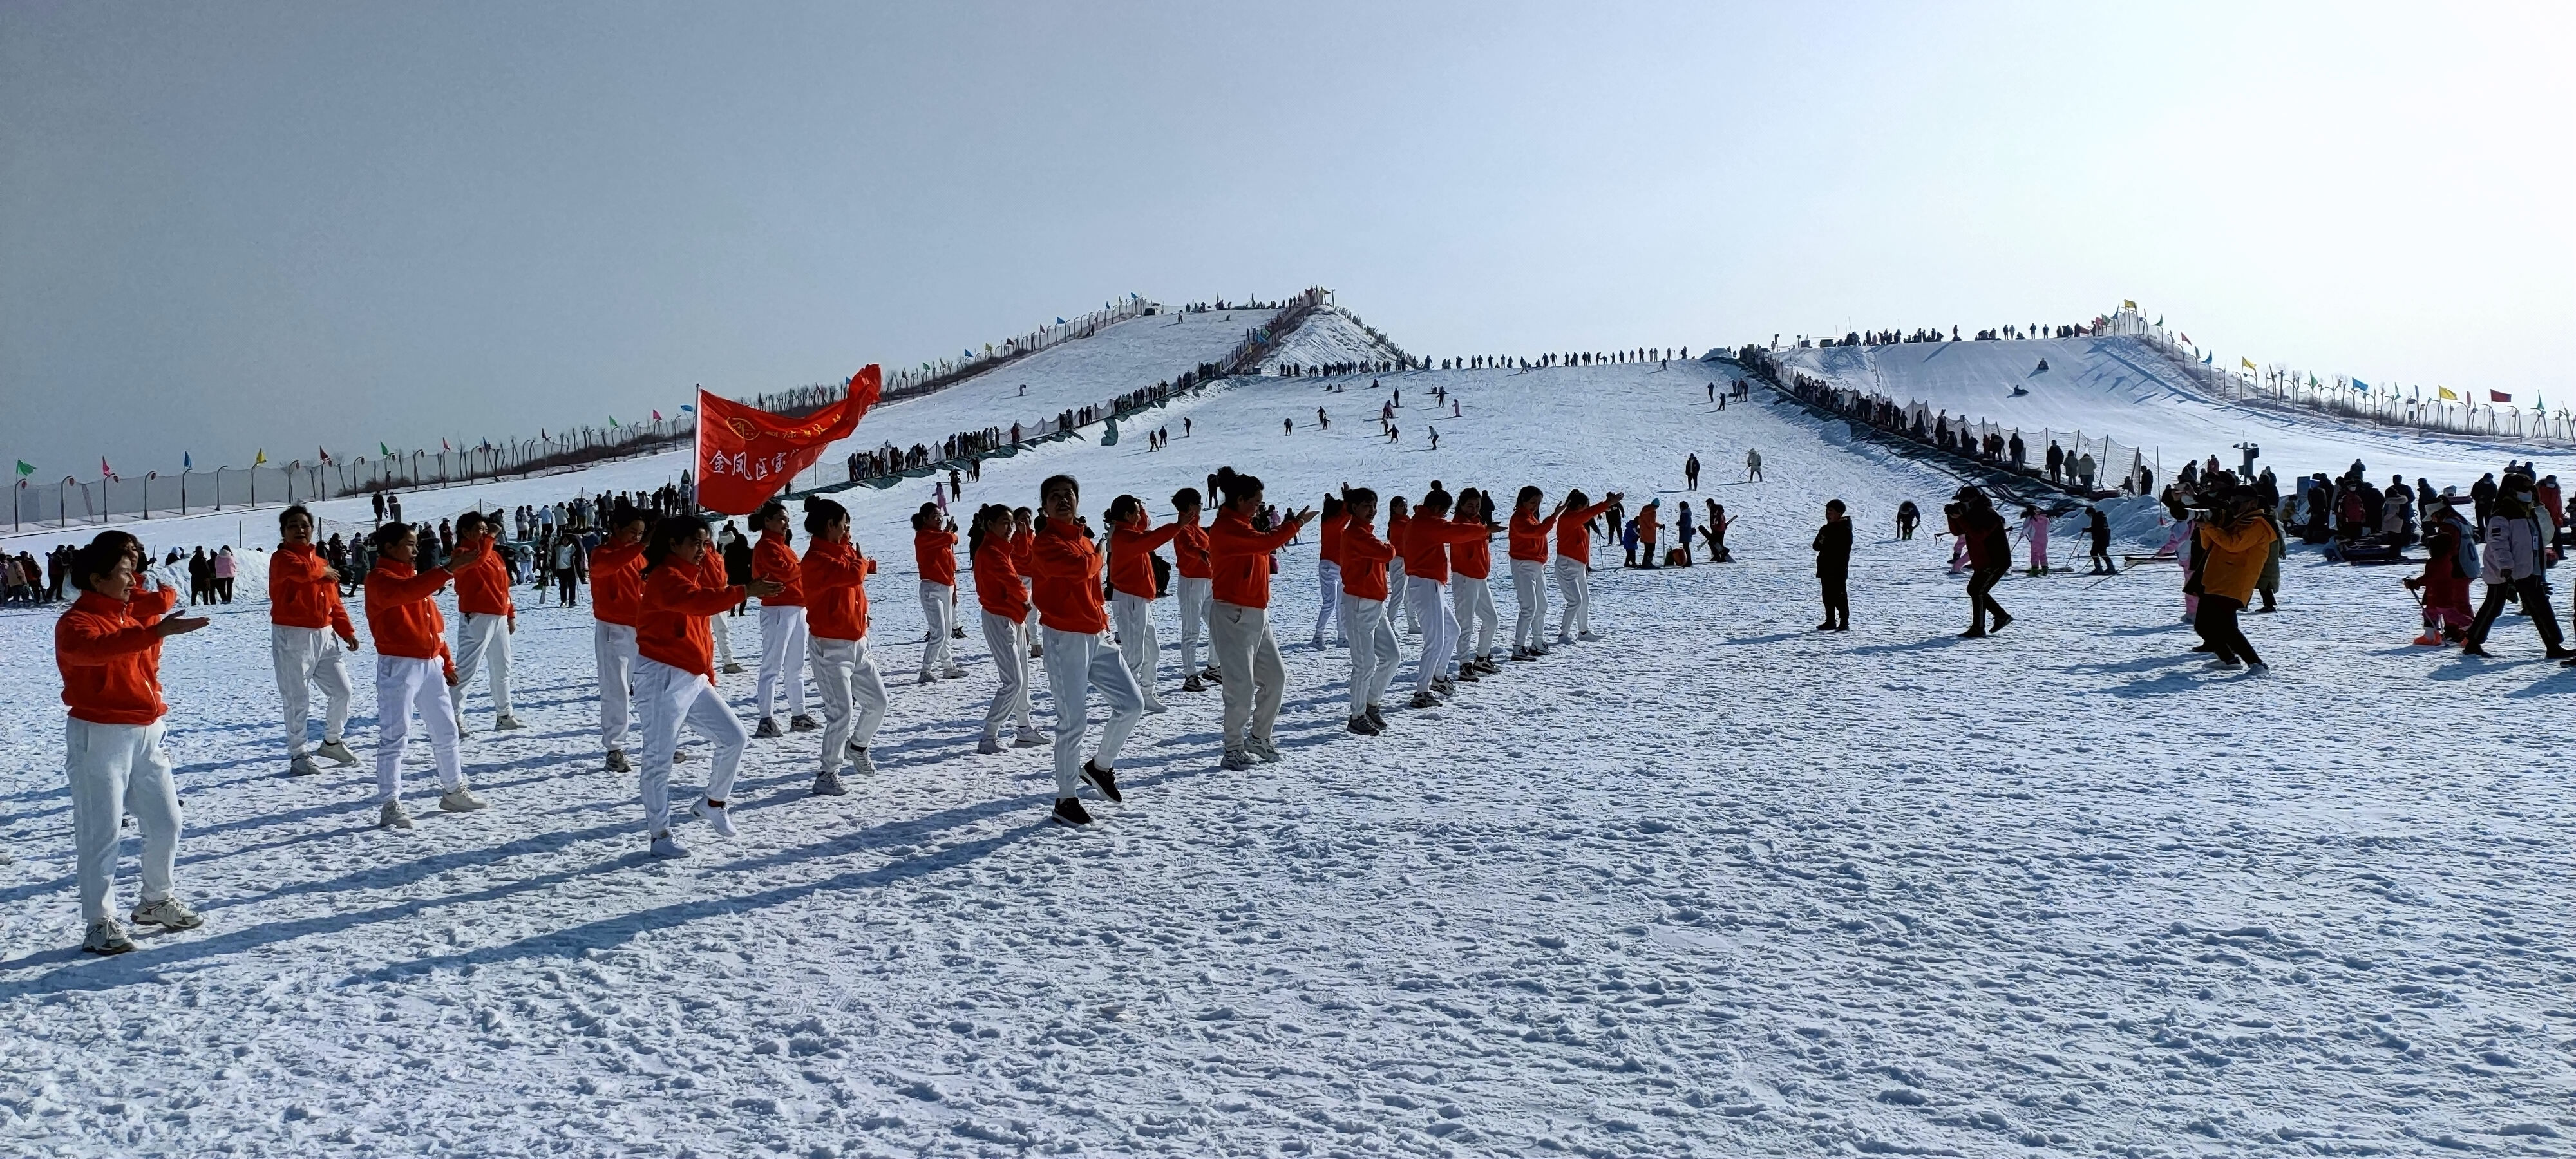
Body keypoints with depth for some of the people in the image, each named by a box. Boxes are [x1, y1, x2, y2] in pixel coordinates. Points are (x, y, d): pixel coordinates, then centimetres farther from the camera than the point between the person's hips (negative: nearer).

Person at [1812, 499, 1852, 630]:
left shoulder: (1845, 530, -7)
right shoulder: (1825, 529, 16)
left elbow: (1843, 549, -17)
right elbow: (1816, 546, 11)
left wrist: (1826, 544, -14)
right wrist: (1820, 543, -11)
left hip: (1838, 570, -8)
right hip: (1825, 569, 8)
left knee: (1840, 595, -7)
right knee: (1827, 596, 12)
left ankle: (1844, 623, -4)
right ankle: (1830, 622, 20)